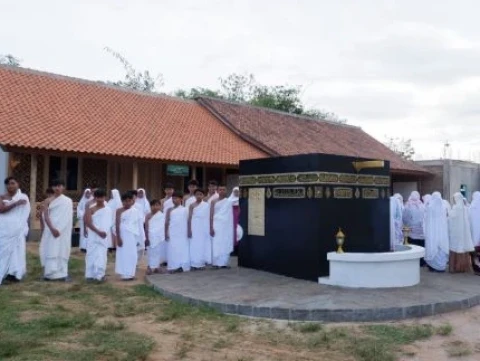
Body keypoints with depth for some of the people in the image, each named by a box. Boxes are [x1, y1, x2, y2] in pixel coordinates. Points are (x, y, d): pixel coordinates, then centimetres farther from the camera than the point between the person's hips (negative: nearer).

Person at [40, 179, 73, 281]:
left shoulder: (68, 201, 0)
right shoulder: (49, 201, 11)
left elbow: (67, 218, -7)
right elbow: (46, 215, 0)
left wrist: (59, 229, -16)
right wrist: (52, 229, -15)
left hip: (62, 231, -3)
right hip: (51, 230, 4)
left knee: (61, 251, -6)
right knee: (50, 251, 1)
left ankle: (62, 274, -7)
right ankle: (50, 273, 4)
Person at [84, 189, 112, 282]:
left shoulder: (108, 209, 8)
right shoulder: (91, 209, -2)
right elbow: (88, 223, -10)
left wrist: (112, 235, 11)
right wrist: (98, 232, -18)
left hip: (104, 237, 2)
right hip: (94, 236, -2)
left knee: (101, 256, -1)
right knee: (92, 254, 1)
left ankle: (100, 274, 2)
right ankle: (90, 274, 8)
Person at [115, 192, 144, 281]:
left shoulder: (136, 211, 4)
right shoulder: (119, 211, -5)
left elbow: (140, 225, 7)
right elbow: (117, 225, -9)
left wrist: (140, 237, 6)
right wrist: (118, 237, -15)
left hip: (132, 235, 4)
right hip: (124, 235, -4)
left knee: (132, 255, 9)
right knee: (124, 254, -1)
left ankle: (130, 273, 20)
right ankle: (126, 274, 4)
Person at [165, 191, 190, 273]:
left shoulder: (184, 210, 5)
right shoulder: (170, 210, 6)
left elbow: (187, 222, 4)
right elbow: (167, 222, 4)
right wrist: (166, 233, -3)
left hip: (182, 233, 0)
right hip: (172, 233, 0)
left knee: (183, 249, -1)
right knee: (173, 249, -3)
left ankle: (182, 266, 3)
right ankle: (173, 267, -2)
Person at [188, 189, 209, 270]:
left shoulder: (206, 205, 4)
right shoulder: (192, 205, 1)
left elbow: (209, 217, 4)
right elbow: (189, 218, -1)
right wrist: (189, 230, -7)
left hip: (204, 228, 1)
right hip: (195, 228, -1)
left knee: (204, 245, 3)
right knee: (194, 245, -3)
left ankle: (202, 263, 10)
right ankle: (194, 264, -1)